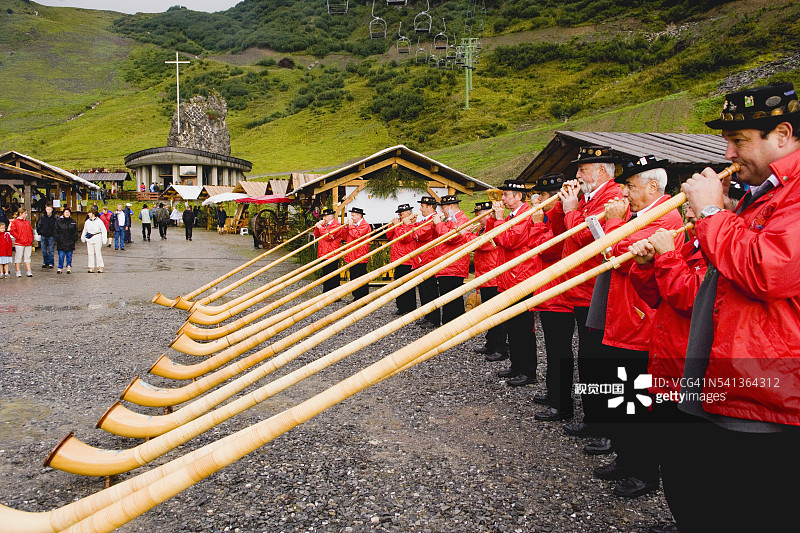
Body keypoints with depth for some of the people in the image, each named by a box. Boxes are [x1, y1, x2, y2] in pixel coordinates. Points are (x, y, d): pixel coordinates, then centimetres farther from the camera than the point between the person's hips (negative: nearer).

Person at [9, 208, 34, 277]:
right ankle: (18, 272, 7)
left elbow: (30, 231, 20)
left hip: (28, 243, 5)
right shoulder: (15, 221, -3)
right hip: (19, 243, -5)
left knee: (27, 257, 6)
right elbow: (12, 231, -8)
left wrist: (31, 239, 9)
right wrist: (18, 237, -13)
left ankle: (28, 271, 9)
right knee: (18, 257, 1)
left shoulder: (27, 222, 15)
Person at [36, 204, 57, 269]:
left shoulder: (55, 217, -3)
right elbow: (38, 224, 11)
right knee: (44, 251, 8)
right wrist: (39, 232, 6)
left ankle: (51, 263, 6)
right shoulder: (42, 216, 1)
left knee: (51, 251, -1)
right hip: (43, 236, 2)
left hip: (51, 236, -2)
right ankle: (45, 263, 18)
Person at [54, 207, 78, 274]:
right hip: (61, 242, -2)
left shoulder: (73, 221, 7)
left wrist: (74, 239, 3)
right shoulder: (59, 221, 1)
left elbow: (75, 232, 11)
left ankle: (69, 267, 16)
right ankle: (60, 268, 8)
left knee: (69, 256, 7)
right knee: (61, 256, -1)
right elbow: (56, 231, 2)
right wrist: (57, 239, -5)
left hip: (70, 243, 2)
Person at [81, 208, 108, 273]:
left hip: (97, 238, -4)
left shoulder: (99, 221, -3)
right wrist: (82, 237, 19)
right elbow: (84, 230, 22)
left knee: (98, 253, -3)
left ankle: (100, 267, 5)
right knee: (90, 253, 4)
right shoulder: (87, 221, 11)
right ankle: (91, 268, 10)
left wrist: (104, 239, -7)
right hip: (89, 238, 4)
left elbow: (103, 230, -1)